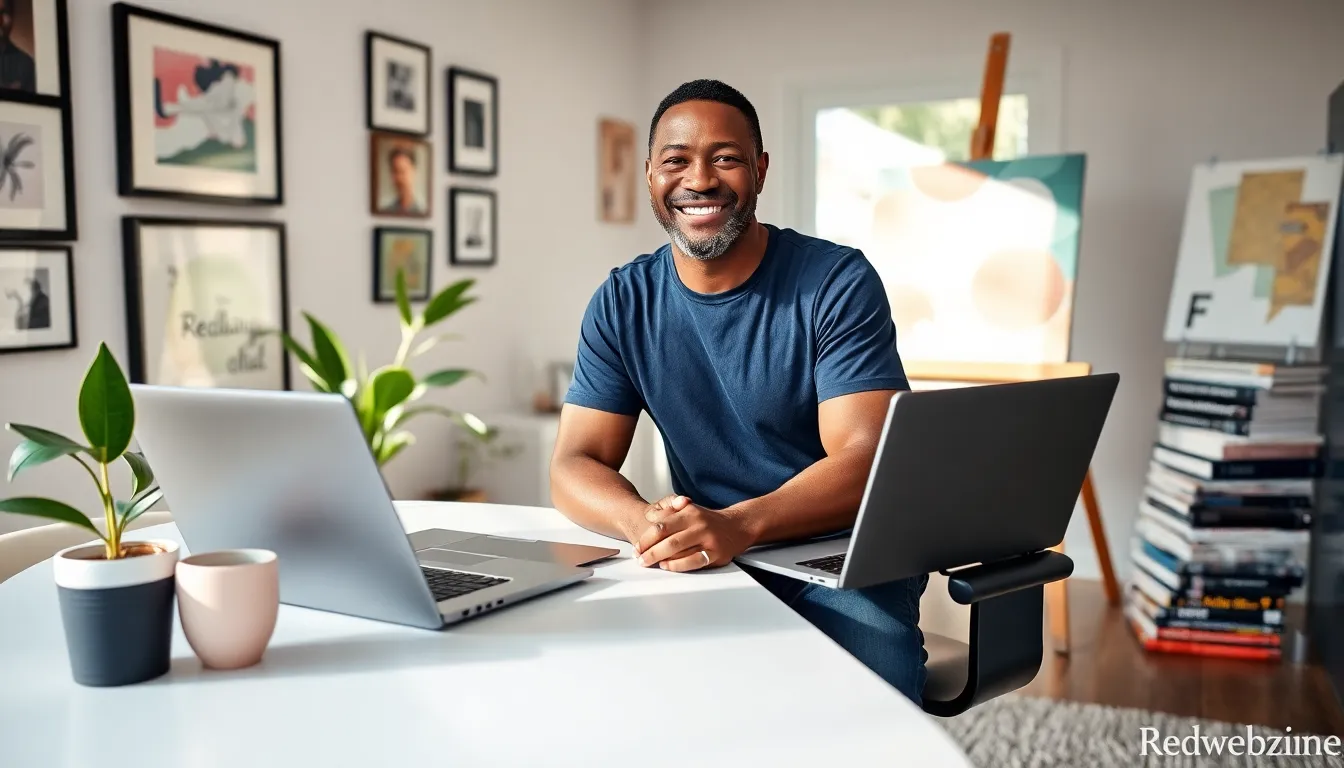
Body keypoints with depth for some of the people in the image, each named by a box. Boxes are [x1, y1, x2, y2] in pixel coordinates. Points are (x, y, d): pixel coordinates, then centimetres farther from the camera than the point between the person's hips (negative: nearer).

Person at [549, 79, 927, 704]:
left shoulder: (839, 283, -8)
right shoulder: (622, 303, 3)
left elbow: (866, 459, -17)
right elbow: (575, 464, -2)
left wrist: (738, 525, -36)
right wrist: (644, 521, -26)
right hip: (705, 561, 3)